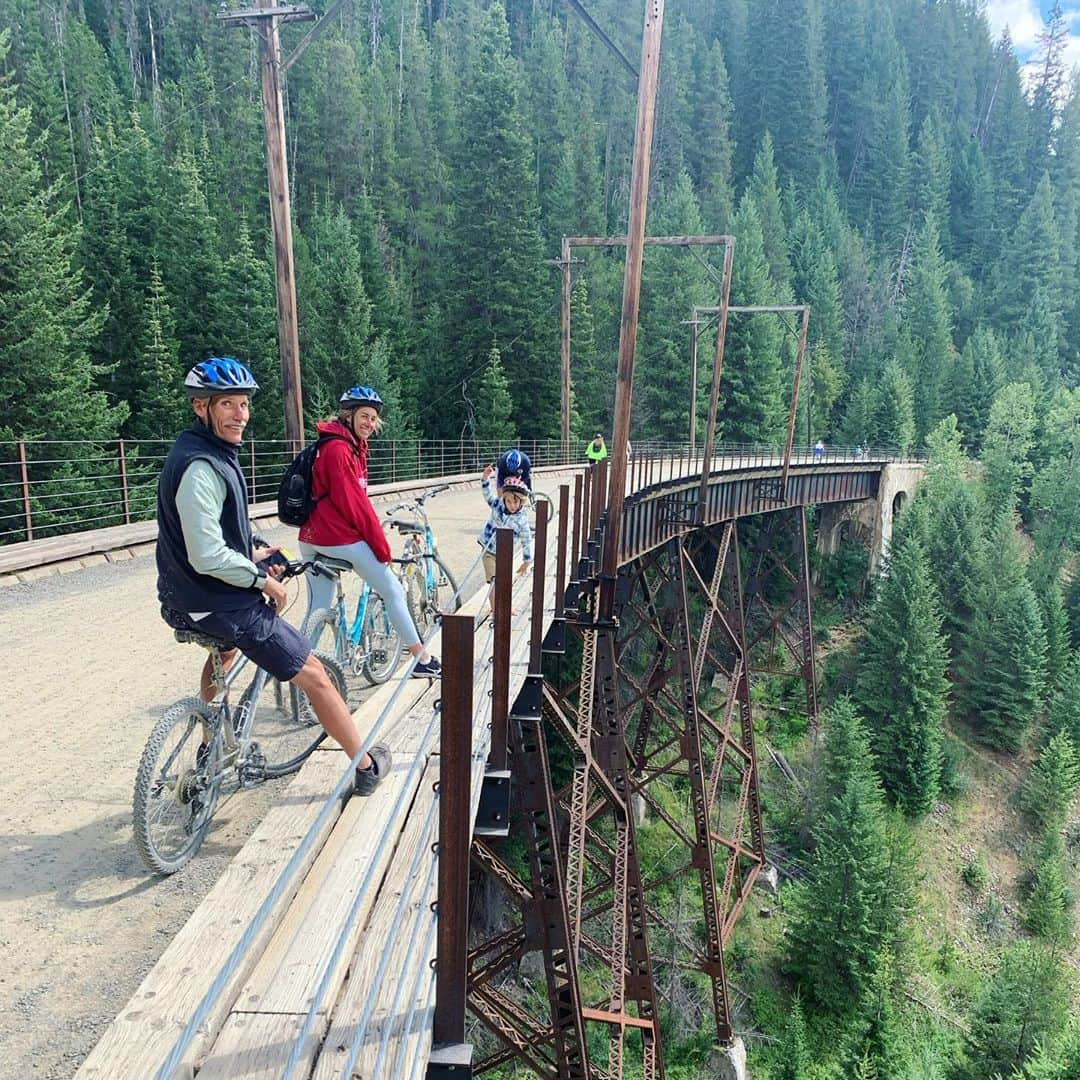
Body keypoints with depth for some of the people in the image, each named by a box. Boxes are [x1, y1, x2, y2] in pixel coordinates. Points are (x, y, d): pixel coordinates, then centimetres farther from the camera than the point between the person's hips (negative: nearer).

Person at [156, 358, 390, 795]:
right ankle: (368, 767, 14)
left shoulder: (203, 451, 7)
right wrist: (262, 579, -16)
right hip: (222, 606, -11)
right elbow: (208, 557, -29)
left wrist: (251, 554, 19)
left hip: (187, 599, 11)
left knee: (227, 647, 40)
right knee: (314, 676, 0)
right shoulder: (201, 468, -25)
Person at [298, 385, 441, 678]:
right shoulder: (338, 449, -16)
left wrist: (375, 531, 14)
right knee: (393, 592, 2)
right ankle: (422, 659, 12)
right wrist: (381, 545, -12)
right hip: (342, 538, -10)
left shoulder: (354, 445, 14)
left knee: (318, 611, 13)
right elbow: (353, 503, -18)